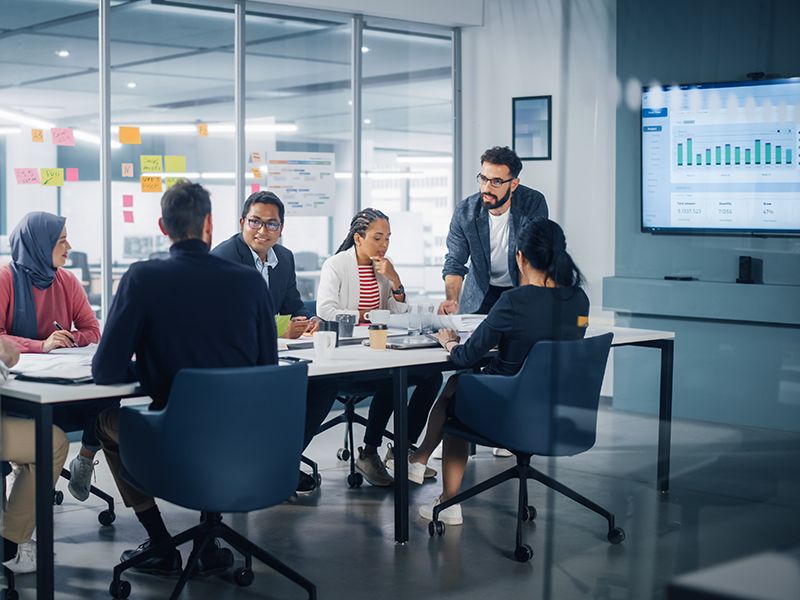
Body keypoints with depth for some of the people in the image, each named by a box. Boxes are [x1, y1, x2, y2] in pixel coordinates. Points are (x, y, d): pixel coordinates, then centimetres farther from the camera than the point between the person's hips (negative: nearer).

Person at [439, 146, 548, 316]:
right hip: (481, 292, 1)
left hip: (521, 287, -1)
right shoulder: (464, 211, -14)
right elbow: (454, 262, -8)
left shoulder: (534, 204, -19)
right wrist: (452, 300, -26)